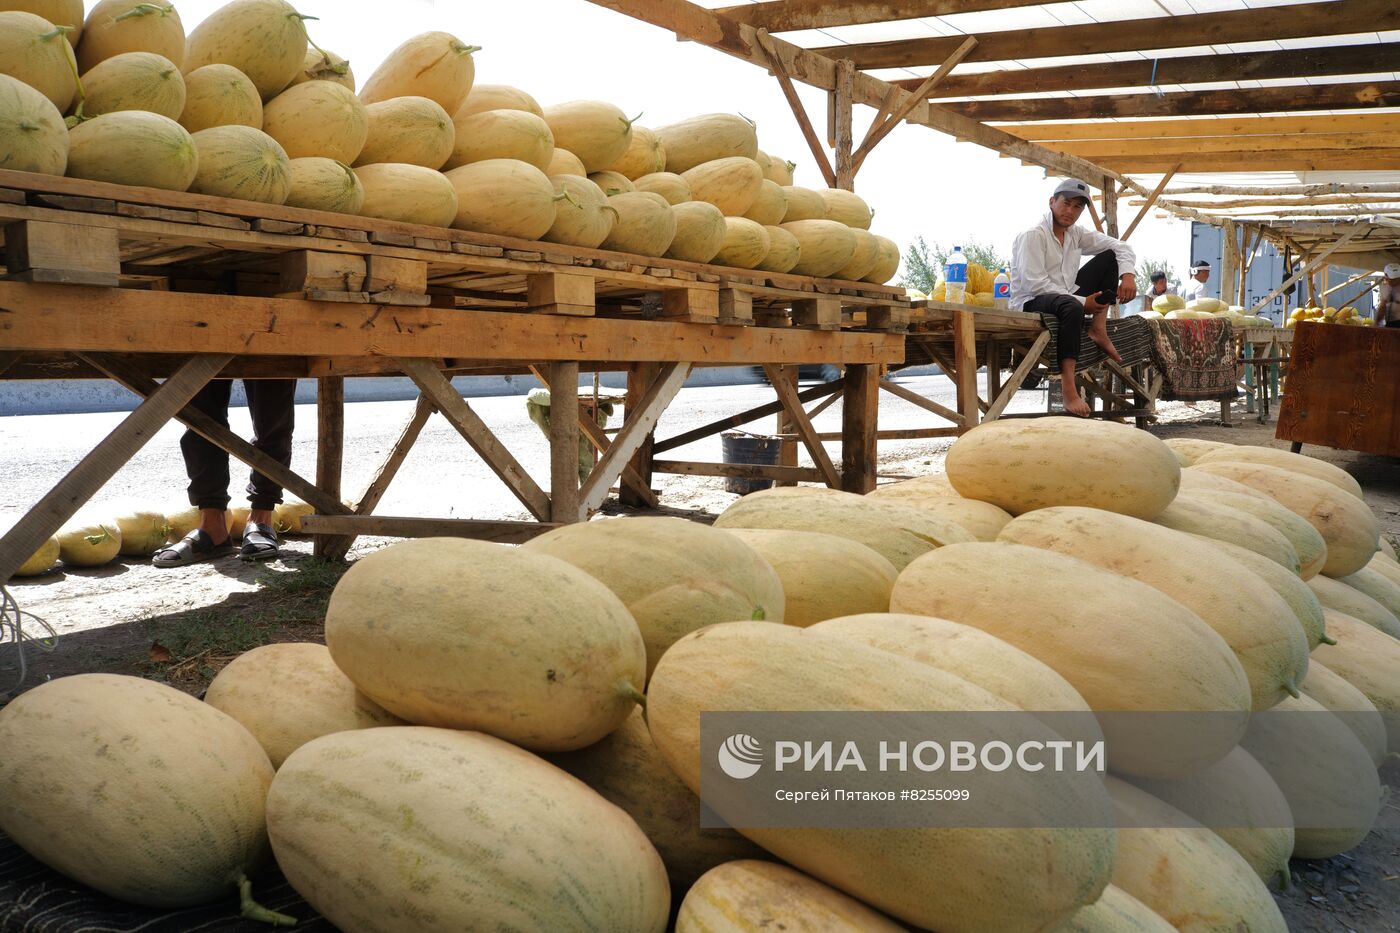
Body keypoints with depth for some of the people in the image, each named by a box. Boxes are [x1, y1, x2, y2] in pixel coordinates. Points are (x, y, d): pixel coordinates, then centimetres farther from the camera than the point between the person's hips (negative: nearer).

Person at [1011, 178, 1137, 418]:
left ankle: (1098, 330, -5)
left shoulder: (1077, 234, 10)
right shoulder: (1033, 236, -13)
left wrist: (1127, 275, -10)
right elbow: (1035, 284, -23)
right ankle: (1068, 387, -47)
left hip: (1066, 299, 8)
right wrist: (1082, 302, -22)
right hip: (1031, 304, -8)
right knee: (1072, 306, -42)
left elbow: (1120, 247, 13)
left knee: (1109, 257, 5)